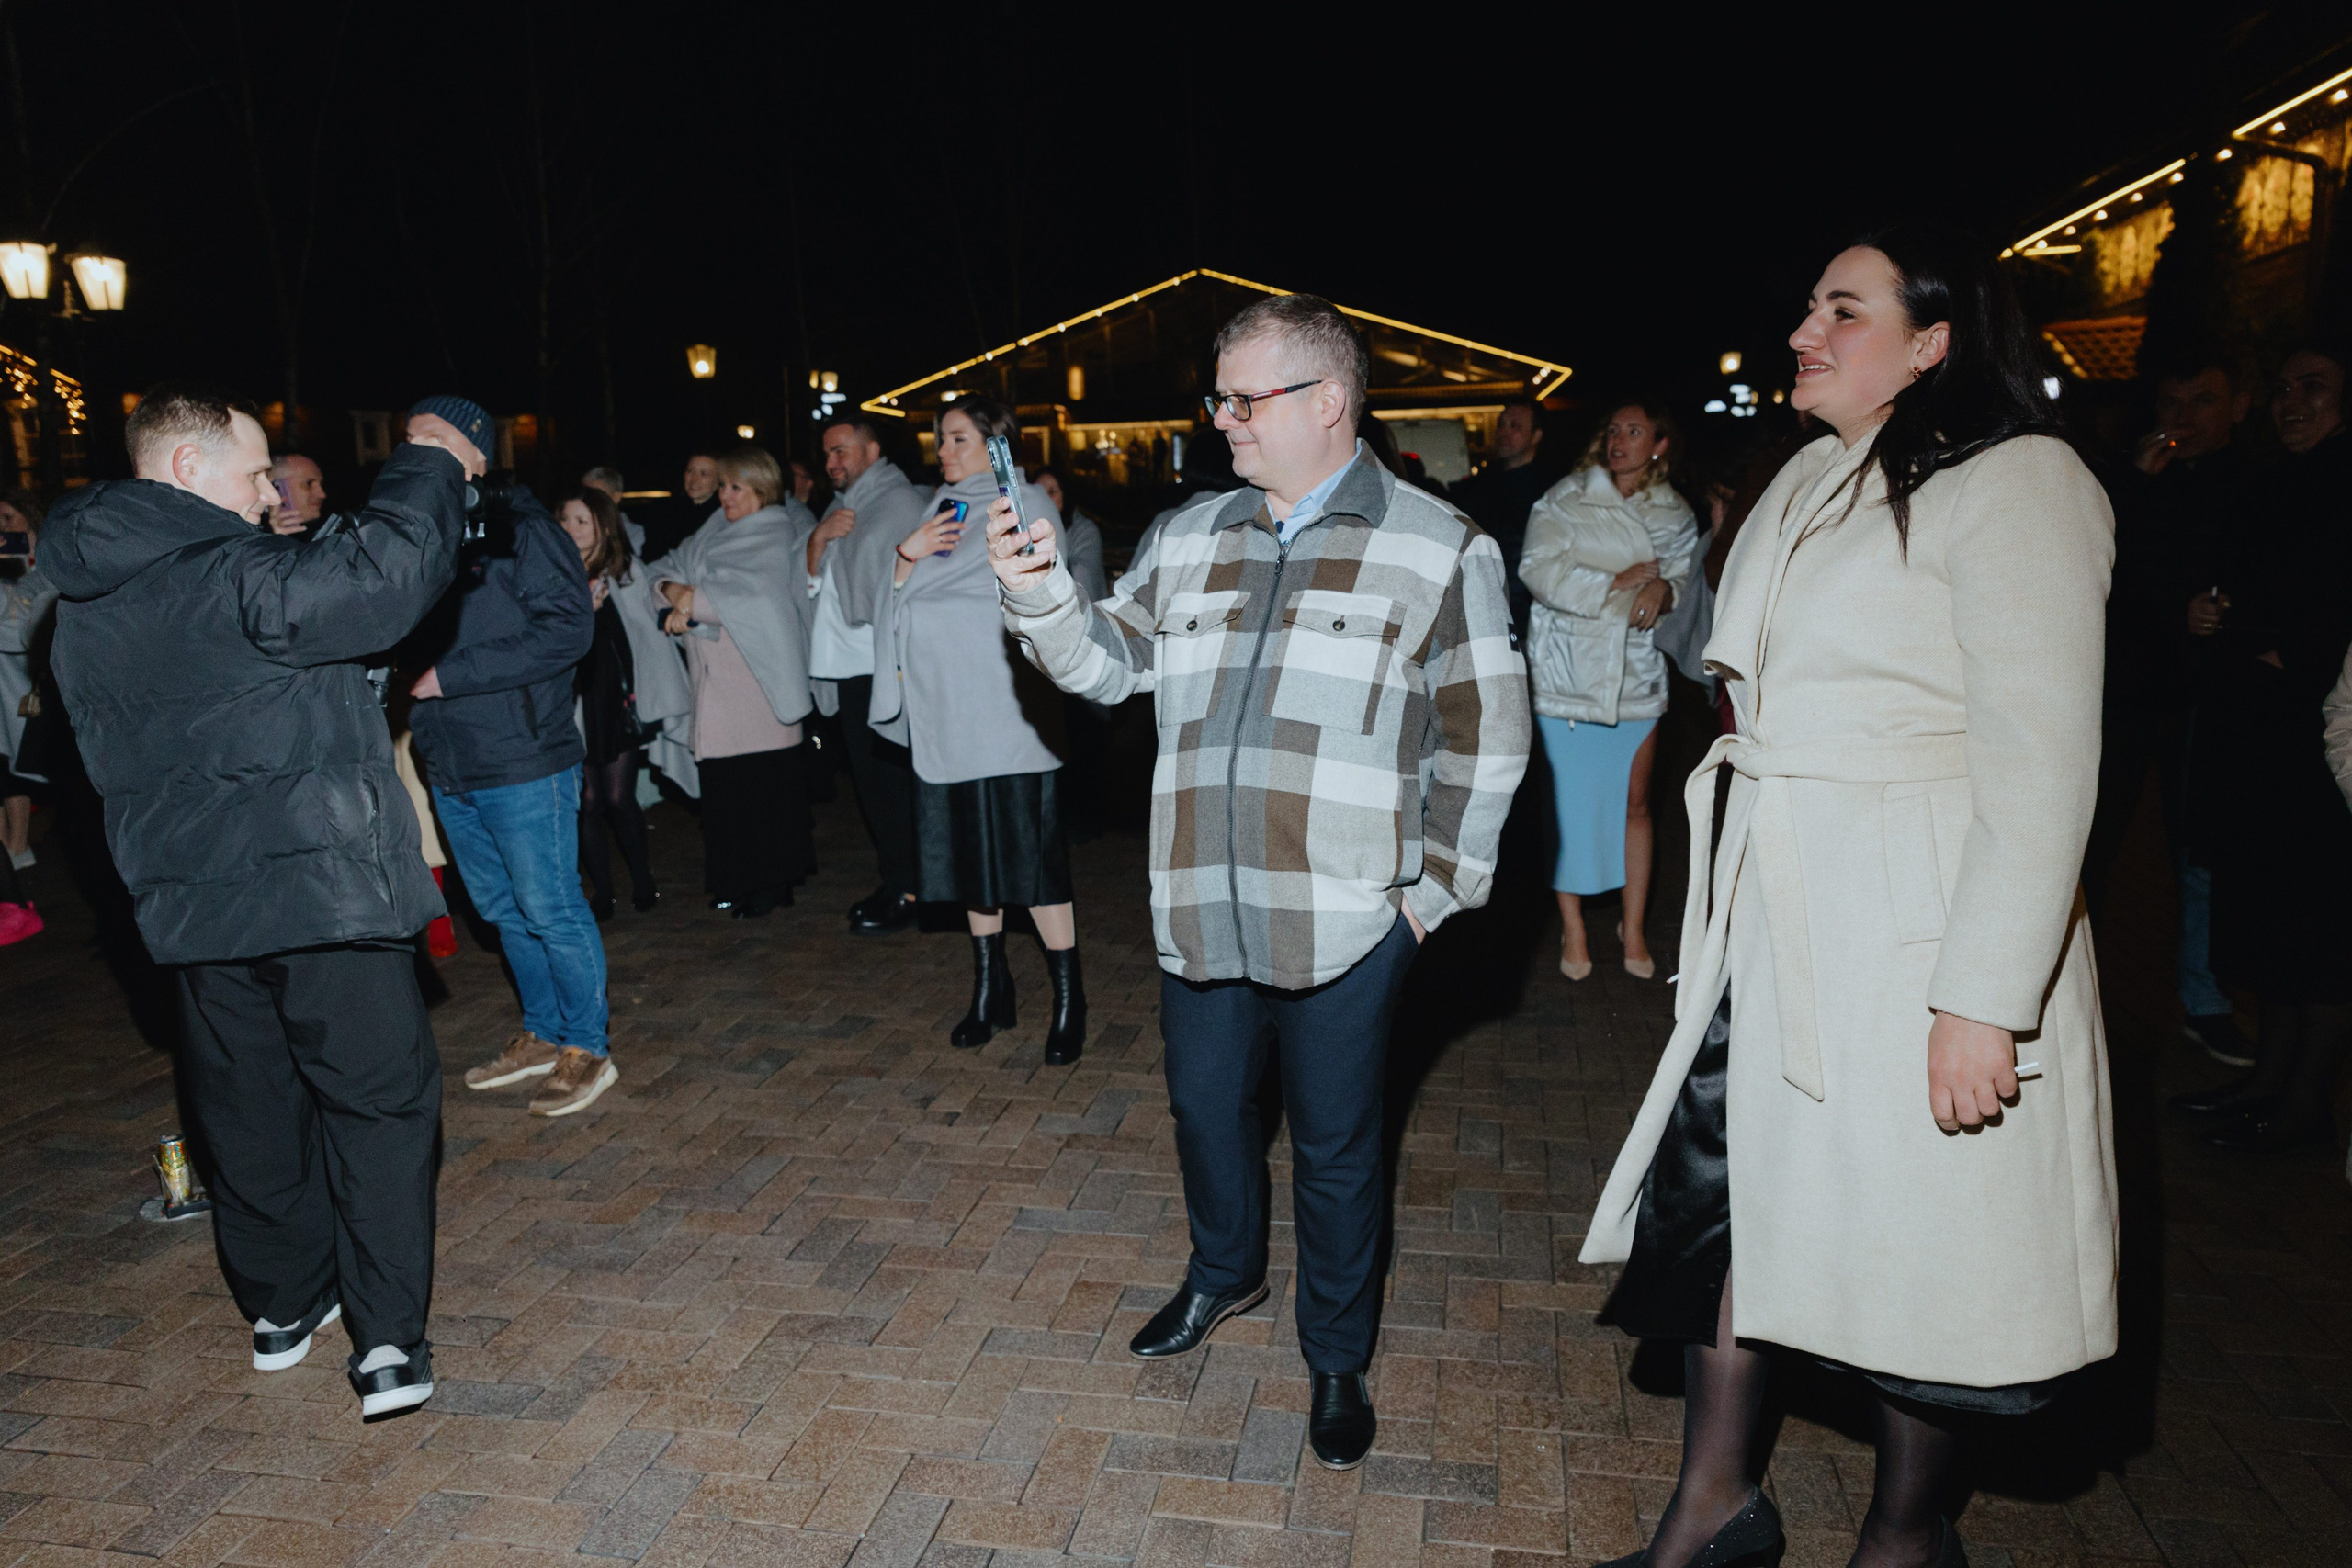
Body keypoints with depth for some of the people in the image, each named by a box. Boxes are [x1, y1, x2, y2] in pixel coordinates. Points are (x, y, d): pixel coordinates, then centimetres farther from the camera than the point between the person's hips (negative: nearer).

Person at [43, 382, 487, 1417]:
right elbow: (381, 578, -28)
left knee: (247, 1107, 18)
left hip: (193, 905, 8)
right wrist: (430, 464, -13)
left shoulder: (84, 603, 11)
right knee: (377, 1100, 2)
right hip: (321, 891, -7)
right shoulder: (229, 577, -17)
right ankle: (387, 1341, -1)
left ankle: (281, 1309, 33)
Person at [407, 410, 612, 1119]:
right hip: (449, 765, 8)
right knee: (503, 911, 17)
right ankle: (542, 1034, 31)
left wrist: (452, 675, -19)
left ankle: (587, 1047, 13)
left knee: (551, 910, -1)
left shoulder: (519, 529, -9)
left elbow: (568, 629, -19)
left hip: (521, 764, -8)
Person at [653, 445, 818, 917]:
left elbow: (755, 594, -20)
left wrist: (693, 602, -11)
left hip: (758, 678, -7)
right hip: (716, 680, 7)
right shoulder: (716, 530, 20)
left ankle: (772, 880, 4)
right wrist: (675, 588, -6)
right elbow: (666, 568, 17)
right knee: (725, 784, 8)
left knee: (764, 784, -5)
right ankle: (739, 880, 17)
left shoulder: (775, 532, -5)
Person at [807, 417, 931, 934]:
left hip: (881, 666, -9)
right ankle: (893, 880, 22)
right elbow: (813, 574, 16)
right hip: (847, 665, 9)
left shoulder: (898, 500, -6)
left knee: (889, 779, -8)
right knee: (868, 778, 13)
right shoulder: (843, 506, 20)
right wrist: (819, 537, 0)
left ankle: (906, 891, -1)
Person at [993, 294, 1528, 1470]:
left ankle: (1336, 1359, 33)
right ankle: (1224, 1273, 49)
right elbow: (1106, 662, 10)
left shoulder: (1439, 550, -4)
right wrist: (1038, 594, -8)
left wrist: (1440, 885, -5)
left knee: (1335, 1145, 10)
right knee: (1205, 1107, 20)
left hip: (1346, 922, -4)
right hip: (1200, 910, 5)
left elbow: (1487, 733, -3)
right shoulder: (1191, 538, 9)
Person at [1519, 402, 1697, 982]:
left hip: (1636, 677, 3)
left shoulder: (1674, 514, 10)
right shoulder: (1564, 499, -1)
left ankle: (1634, 929, 20)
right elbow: (1539, 570, -12)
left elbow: (1682, 575, 14)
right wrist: (1615, 582, -15)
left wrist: (1663, 587, -9)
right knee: (1568, 803, 1)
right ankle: (1573, 929, 16)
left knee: (1634, 804, 7)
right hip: (1568, 671, -3)